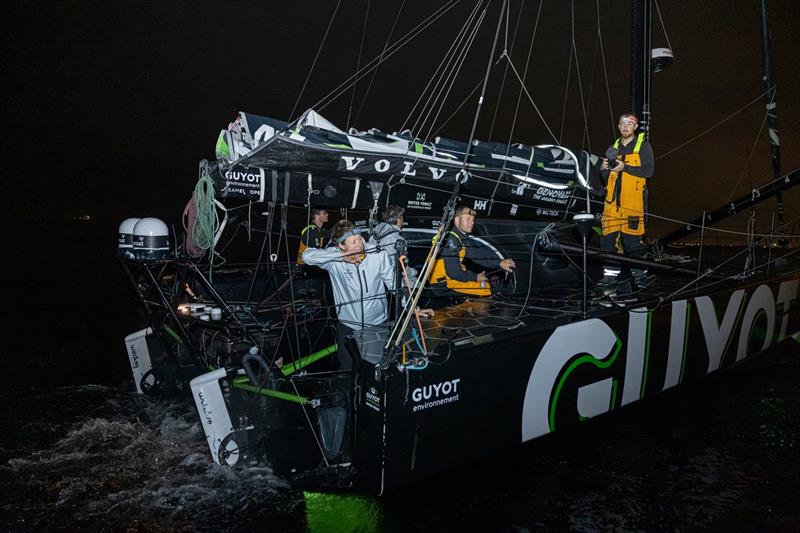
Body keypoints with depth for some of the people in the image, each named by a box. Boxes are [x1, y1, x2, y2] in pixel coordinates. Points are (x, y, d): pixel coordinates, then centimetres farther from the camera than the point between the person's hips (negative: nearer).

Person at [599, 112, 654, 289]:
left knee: (632, 239, -5)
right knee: (609, 237, 1)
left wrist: (625, 167, -16)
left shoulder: (643, 145, 4)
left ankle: (639, 273, 8)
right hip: (613, 200, 4)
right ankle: (610, 274, 8)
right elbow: (605, 175, 21)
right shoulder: (613, 147, 18)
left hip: (633, 200, -4)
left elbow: (648, 170, -8)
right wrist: (604, 168, -1)